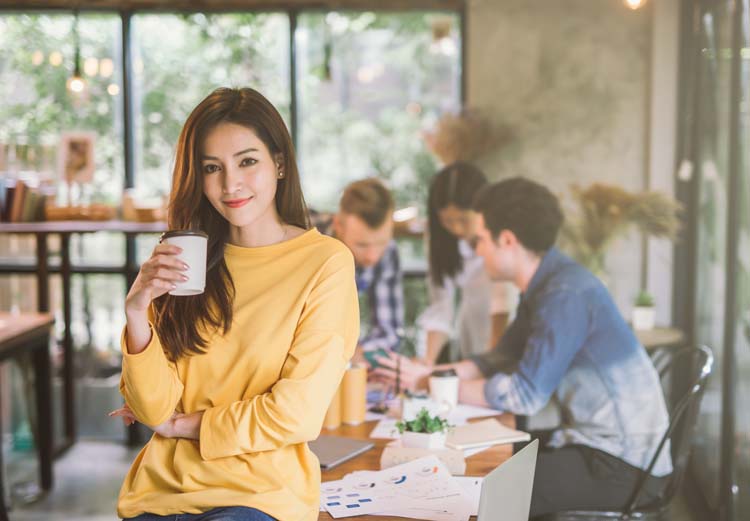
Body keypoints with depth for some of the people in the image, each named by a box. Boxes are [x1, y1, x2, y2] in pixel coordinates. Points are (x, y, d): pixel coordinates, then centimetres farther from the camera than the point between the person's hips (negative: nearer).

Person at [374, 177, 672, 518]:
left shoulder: (567, 294, -21)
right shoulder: (543, 284, 8)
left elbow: (525, 394, -22)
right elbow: (504, 360, 15)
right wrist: (428, 374, 4)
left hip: (623, 464, -9)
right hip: (595, 441, 9)